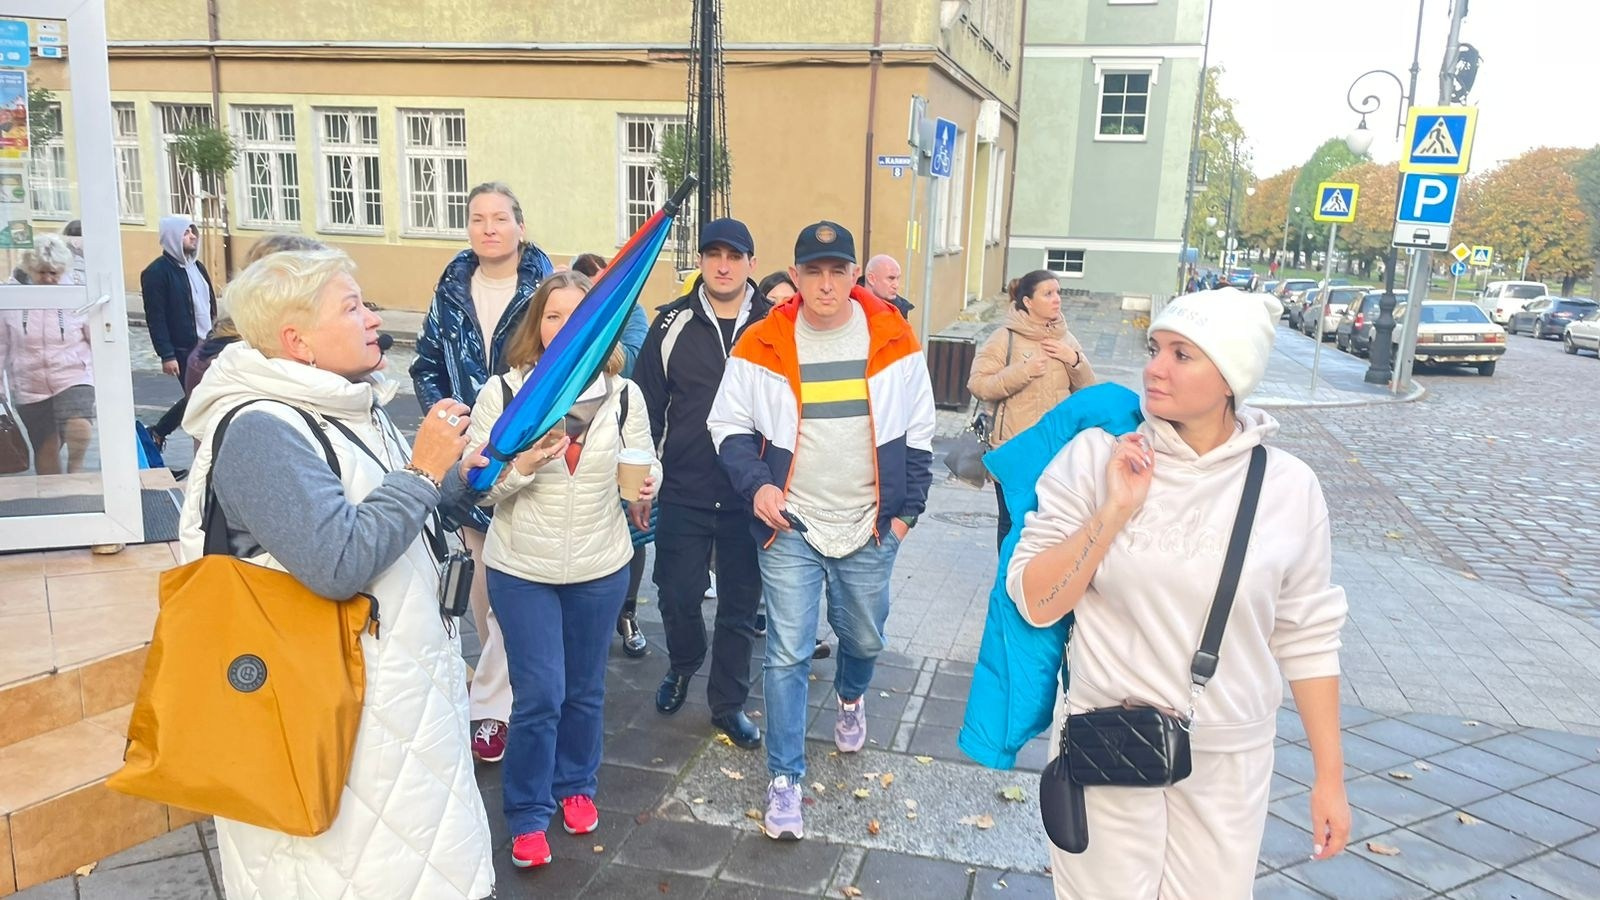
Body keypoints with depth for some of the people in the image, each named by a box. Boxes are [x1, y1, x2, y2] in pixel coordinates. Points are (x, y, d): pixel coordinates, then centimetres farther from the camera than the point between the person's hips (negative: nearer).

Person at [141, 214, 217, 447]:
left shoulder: (197, 266, 14)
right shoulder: (156, 272, -10)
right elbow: (155, 318, -14)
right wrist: (166, 355, -18)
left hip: (206, 345, 7)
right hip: (182, 349, -7)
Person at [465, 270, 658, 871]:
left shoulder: (624, 394, -2)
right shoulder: (502, 391, -7)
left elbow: (645, 464, 2)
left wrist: (646, 484, -21)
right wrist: (522, 464, -27)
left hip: (600, 566, 2)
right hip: (522, 568, -2)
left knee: (585, 689, 16)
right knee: (538, 696, 1)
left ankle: (576, 787, 40)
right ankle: (528, 814, 23)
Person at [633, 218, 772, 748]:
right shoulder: (673, 324, 0)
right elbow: (648, 404, 3)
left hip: (750, 497, 0)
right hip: (683, 492, 0)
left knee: (740, 604, 10)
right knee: (678, 595, 7)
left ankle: (728, 703, 28)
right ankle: (683, 665, 39)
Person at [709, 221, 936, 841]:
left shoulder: (893, 340, -2)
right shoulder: (763, 344, -6)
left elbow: (918, 434, 6)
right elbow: (729, 425, 3)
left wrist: (907, 510, 3)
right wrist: (756, 484, -13)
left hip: (871, 528, 2)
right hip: (791, 527, -1)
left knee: (864, 638, 18)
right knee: (788, 655, -2)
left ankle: (850, 697, 53)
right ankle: (784, 779, 13)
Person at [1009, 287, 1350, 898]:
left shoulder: (1288, 487, -7)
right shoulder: (1095, 455, -11)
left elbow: (1306, 637, 1)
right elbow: (1033, 603, -12)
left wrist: (1330, 776, 5)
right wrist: (1115, 511, -23)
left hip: (1230, 758, 1)